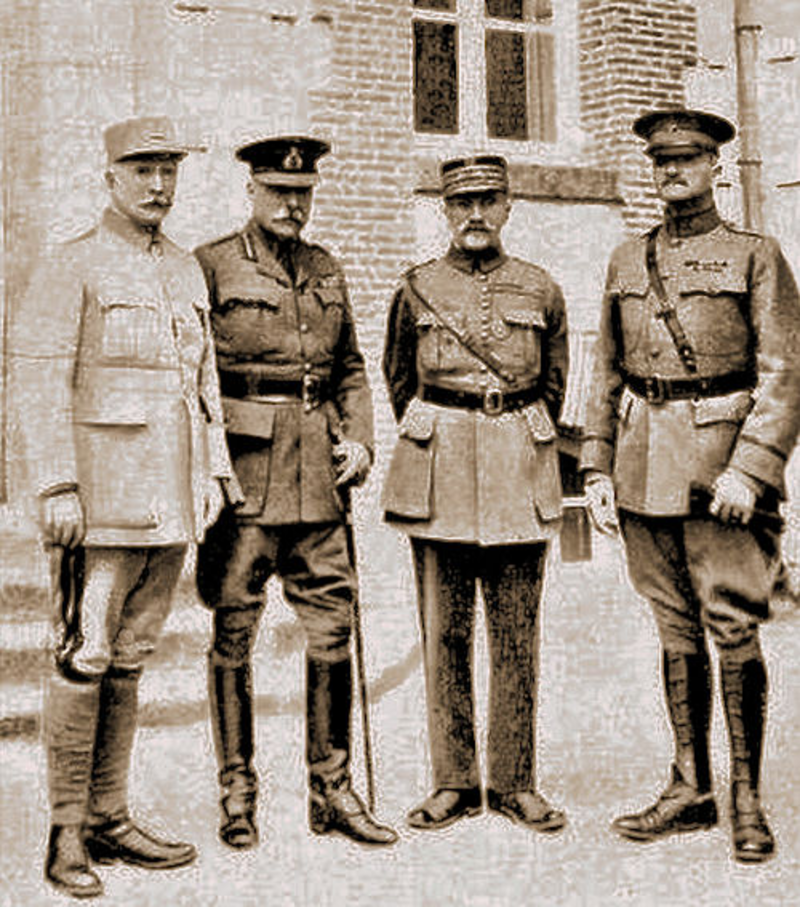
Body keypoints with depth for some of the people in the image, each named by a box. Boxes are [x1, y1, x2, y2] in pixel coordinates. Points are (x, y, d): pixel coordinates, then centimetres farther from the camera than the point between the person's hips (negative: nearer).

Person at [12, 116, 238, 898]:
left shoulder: (188, 272, 15)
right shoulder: (69, 270, -5)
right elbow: (42, 386, -10)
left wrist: (214, 471, 12)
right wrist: (57, 488, -16)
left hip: (172, 501, 6)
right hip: (104, 498, -6)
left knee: (129, 659, 10)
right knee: (85, 658, -4)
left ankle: (110, 819, 19)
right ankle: (67, 834, 5)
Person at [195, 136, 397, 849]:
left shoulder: (326, 271, 15)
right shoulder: (212, 267, -1)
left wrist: (360, 440, 7)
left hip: (319, 472, 5)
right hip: (244, 472, -5)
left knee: (332, 626, 5)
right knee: (234, 631, 1)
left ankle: (332, 789, 16)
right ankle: (237, 792, 13)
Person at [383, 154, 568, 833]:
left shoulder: (541, 291, 8)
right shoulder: (417, 290, 6)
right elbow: (398, 378, 19)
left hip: (521, 471, 1)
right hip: (438, 472, 0)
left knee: (517, 636, 3)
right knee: (445, 634, 2)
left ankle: (516, 782, 13)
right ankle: (453, 781, 11)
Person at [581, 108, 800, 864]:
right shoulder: (627, 262, 14)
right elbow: (607, 375, 16)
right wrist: (596, 467, 8)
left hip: (723, 458, -4)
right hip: (645, 464, 4)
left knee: (733, 629, -4)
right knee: (675, 628, 9)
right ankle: (690, 788, 18)